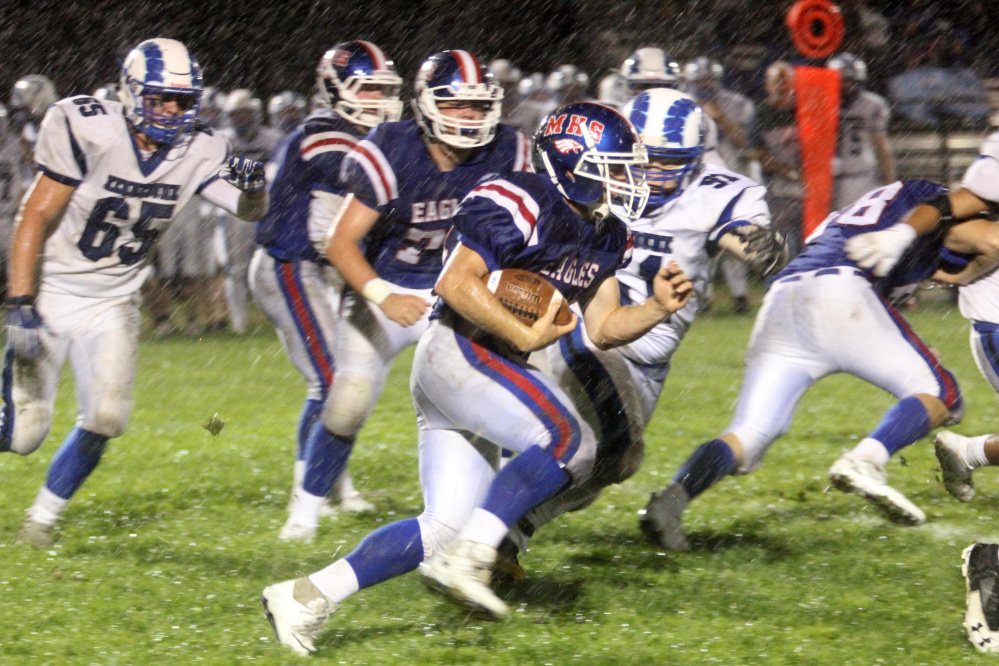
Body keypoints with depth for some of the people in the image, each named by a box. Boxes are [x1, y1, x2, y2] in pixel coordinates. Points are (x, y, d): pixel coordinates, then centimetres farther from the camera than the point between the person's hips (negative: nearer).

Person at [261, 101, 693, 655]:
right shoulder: (518, 205, -14)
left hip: (484, 367, 10)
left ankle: (307, 597, 4)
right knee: (569, 442, -23)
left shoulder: (603, 236, 15)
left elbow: (603, 328, 17)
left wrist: (658, 308, 0)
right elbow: (456, 283, -21)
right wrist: (525, 335, -18)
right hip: (458, 352, -10)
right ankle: (467, 556, -21)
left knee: (444, 527, 4)